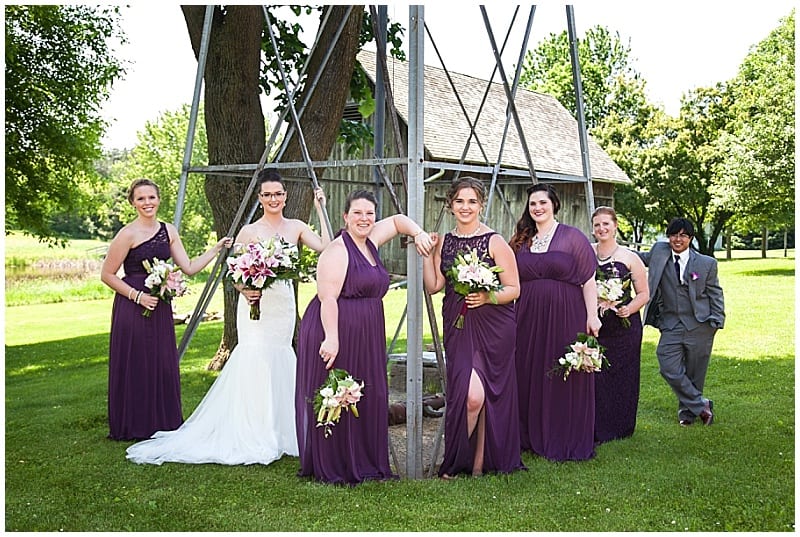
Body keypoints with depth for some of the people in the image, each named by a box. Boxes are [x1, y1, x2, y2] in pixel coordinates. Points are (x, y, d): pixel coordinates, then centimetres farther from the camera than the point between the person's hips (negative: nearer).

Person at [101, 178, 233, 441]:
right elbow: (107, 275, -8)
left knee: (163, 365, 9)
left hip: (160, 308, 6)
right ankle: (132, 427, 16)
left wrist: (216, 249, 3)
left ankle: (162, 424, 22)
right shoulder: (128, 234, -10)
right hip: (132, 308, -6)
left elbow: (189, 268, 8)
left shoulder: (168, 231, 8)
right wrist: (137, 295, -14)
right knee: (135, 367, 2)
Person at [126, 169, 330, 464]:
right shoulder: (249, 231, -4)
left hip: (284, 306, 4)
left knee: (279, 361, 9)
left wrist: (320, 210, -4)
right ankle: (251, 438, -4)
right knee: (255, 360, -9)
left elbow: (326, 246, -6)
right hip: (257, 305, -4)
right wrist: (244, 289, -22)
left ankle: (276, 435, 19)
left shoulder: (296, 227, 7)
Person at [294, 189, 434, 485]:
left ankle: (365, 464, 22)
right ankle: (332, 469, 7)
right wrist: (331, 338, -27)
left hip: (366, 337, 9)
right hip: (336, 331, -9)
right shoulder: (337, 250, -13)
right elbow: (327, 298, -20)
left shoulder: (370, 241, 11)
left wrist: (419, 234, 9)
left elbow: (397, 219, 27)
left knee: (368, 399, 12)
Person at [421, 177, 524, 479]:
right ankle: (458, 461, 8)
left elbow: (513, 289, -4)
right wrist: (427, 253, 2)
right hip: (457, 327, 3)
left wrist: (487, 297, -20)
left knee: (487, 394, -1)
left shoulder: (495, 242, -4)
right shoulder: (445, 242, 10)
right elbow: (433, 286, 8)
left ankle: (480, 462, 15)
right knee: (470, 394, -10)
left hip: (493, 326, -2)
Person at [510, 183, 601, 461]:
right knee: (530, 378, 7)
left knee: (565, 379, 1)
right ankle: (532, 437, 18)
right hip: (529, 319, 4)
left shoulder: (573, 237, 1)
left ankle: (566, 441, 11)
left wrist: (592, 316, -9)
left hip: (566, 317, -3)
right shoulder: (520, 241, 12)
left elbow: (589, 280, -2)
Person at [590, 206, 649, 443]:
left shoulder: (629, 258, 3)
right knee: (594, 376, -4)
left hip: (624, 327, -1)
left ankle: (621, 428, 19)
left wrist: (629, 309, -13)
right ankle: (597, 430, 4)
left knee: (623, 377, 4)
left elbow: (643, 293, 5)